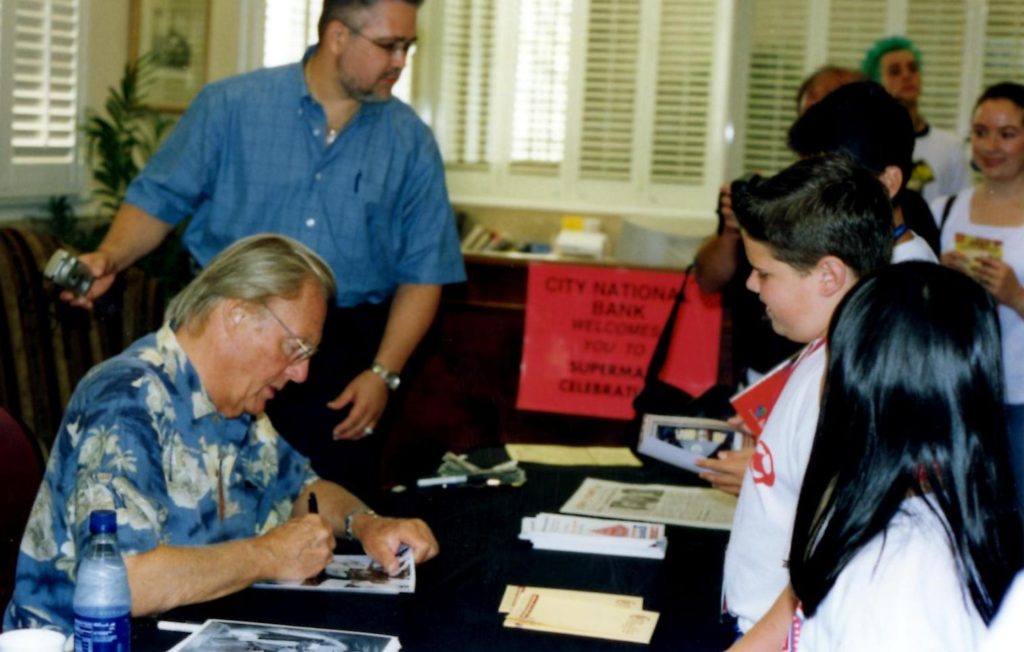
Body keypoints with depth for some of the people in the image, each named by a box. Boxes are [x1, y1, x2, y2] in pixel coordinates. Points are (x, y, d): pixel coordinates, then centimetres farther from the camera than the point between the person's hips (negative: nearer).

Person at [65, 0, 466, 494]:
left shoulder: (411, 142, 3)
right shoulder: (231, 106, 0)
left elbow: (423, 271, 4)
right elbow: (160, 199, 4)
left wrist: (383, 373, -4)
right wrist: (110, 259, -15)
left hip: (342, 358, 1)